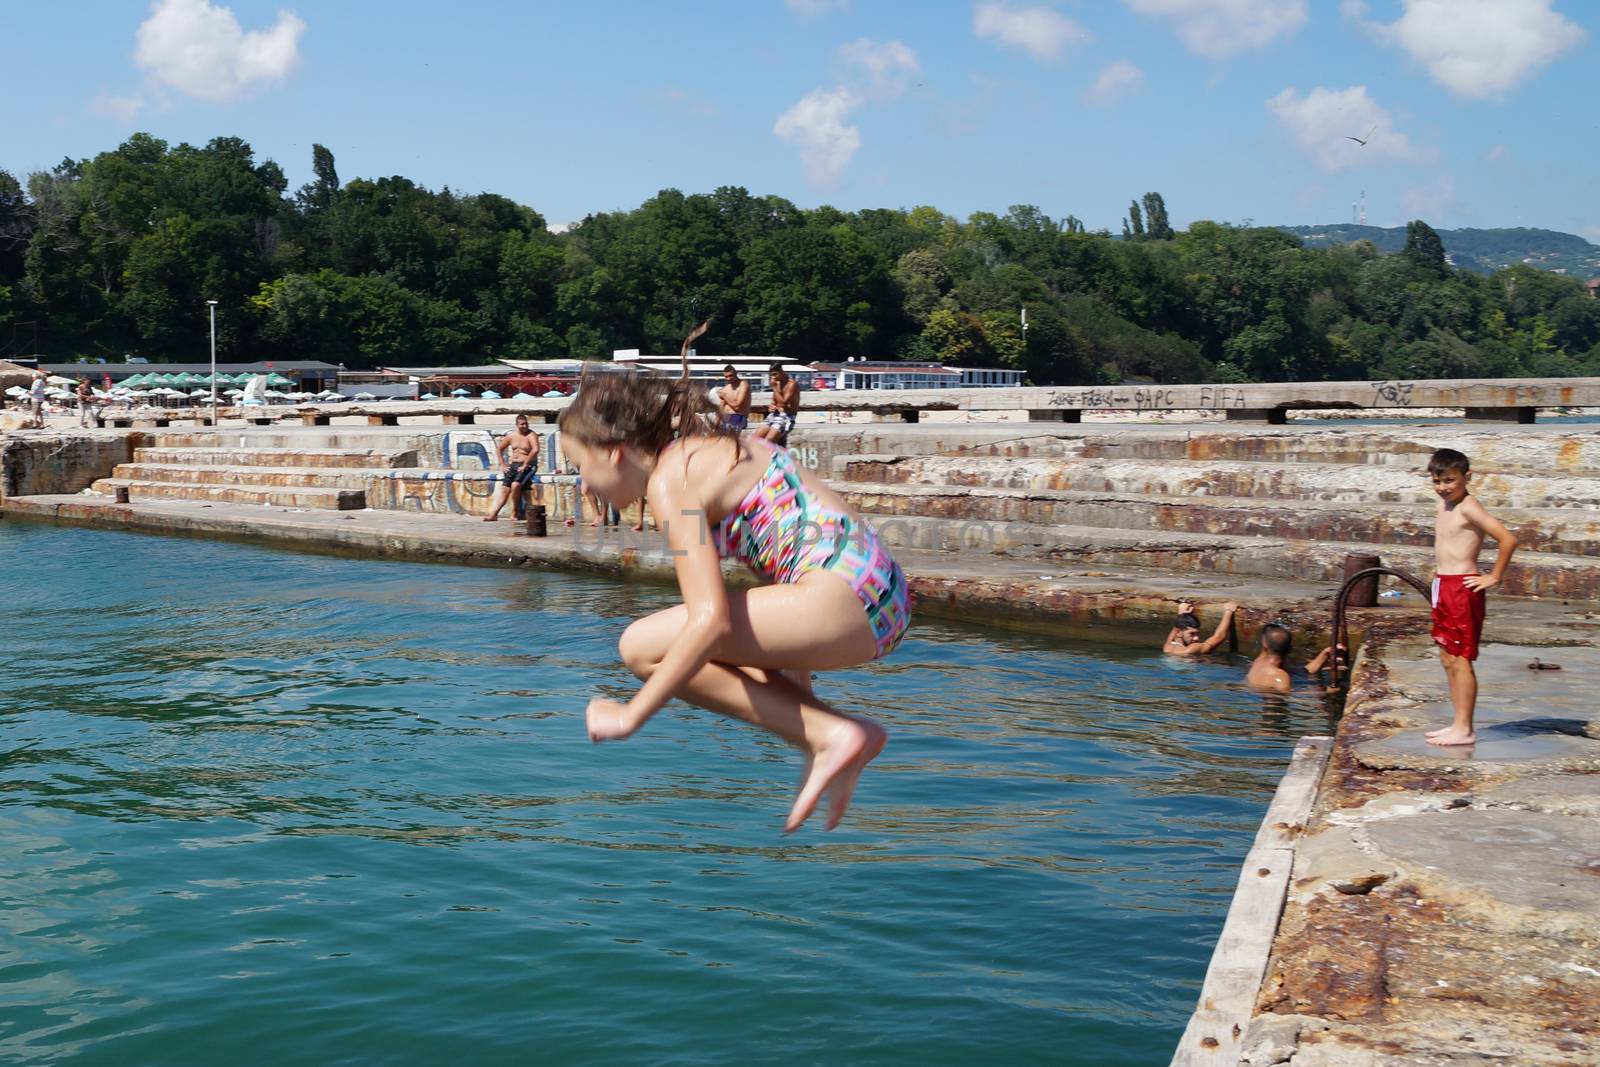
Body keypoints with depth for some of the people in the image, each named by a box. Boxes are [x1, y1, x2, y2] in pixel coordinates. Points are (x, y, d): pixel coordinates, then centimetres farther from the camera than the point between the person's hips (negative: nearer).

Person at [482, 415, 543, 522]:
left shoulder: (531, 436, -8)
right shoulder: (511, 436, 10)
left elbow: (535, 450, -26)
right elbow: (499, 449, 21)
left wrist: (524, 465, -24)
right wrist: (502, 465, 11)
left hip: (528, 466, -6)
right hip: (513, 465, 6)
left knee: (515, 485, -29)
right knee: (504, 488, -10)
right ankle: (494, 514, -15)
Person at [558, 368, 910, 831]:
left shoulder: (670, 480, -9)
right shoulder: (712, 448, 19)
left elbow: (711, 619, -18)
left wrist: (632, 714, -9)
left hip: (841, 598, -10)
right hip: (883, 592, 10)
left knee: (643, 648, -10)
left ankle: (829, 736, -10)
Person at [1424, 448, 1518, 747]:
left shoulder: (1467, 507, -15)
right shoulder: (1442, 506, 12)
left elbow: (1508, 539, -22)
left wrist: (1494, 577, -15)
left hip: (1462, 589, -9)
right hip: (1442, 587, 9)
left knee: (1460, 660, -6)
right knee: (1447, 658, 13)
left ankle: (1464, 730, -1)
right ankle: (1458, 723, 20)